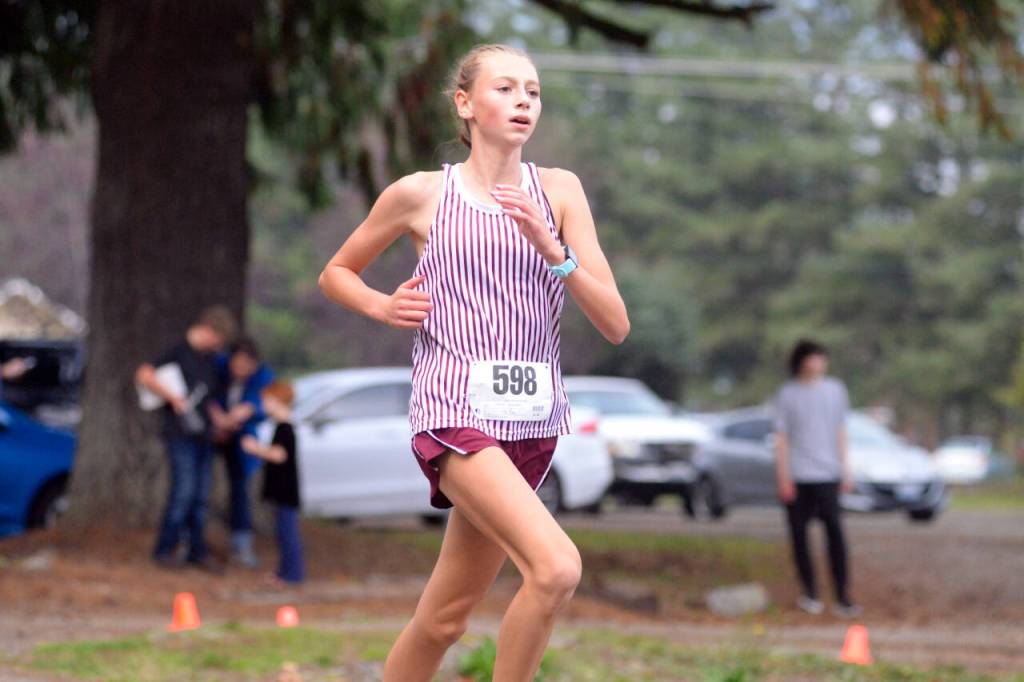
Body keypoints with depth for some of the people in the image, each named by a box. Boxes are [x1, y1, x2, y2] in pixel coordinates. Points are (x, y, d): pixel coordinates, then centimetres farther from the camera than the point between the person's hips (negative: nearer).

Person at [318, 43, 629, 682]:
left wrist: (552, 250, -16)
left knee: (444, 618, 10)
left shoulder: (559, 191, 5)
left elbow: (615, 324, -2)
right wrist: (383, 306, -4)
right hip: (454, 409, -4)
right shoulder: (420, 194, 0)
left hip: (532, 417, 4)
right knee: (556, 567, -26)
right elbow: (335, 274, 16)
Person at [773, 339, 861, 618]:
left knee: (834, 530, -11)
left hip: (827, 475, 1)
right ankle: (810, 594, 16)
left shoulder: (835, 390, 10)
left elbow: (840, 432, 16)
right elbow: (781, 438, 0)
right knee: (799, 532, 4)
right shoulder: (788, 394, 0)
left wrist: (845, 471, 12)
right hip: (797, 476, -1)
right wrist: (783, 477, -5)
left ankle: (842, 597, -11)